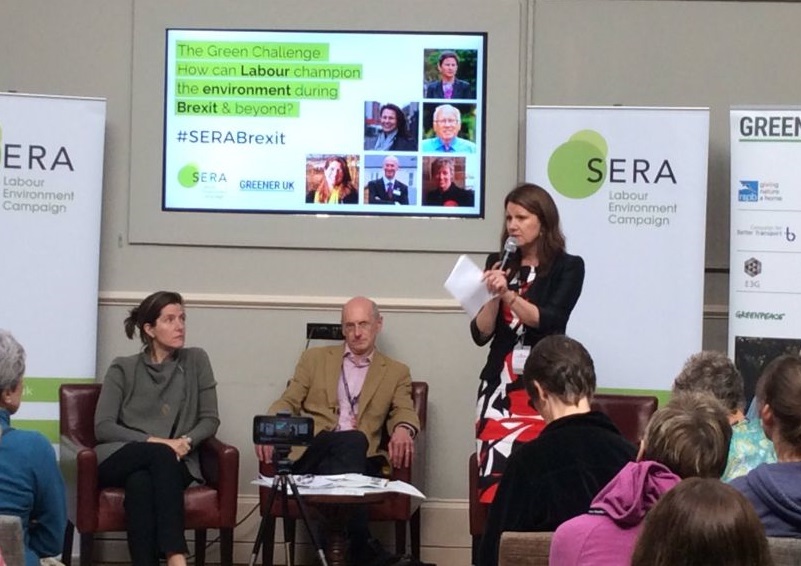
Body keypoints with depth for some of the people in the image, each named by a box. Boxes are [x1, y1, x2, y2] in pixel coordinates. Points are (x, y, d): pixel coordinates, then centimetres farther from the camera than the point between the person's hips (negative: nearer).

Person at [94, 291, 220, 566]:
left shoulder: (196, 361, 11)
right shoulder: (123, 368, 7)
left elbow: (210, 419, 9)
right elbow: (103, 427, -2)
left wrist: (186, 441, -13)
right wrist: (154, 441, -16)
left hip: (174, 463, 1)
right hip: (120, 459, -1)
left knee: (141, 481, -35)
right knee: (161, 454, -35)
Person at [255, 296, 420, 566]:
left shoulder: (396, 372, 21)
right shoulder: (315, 359, 21)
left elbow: (404, 411, 6)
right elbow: (288, 403, 14)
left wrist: (403, 429, -21)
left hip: (361, 459, 1)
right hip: (311, 453, 0)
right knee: (353, 440, -35)